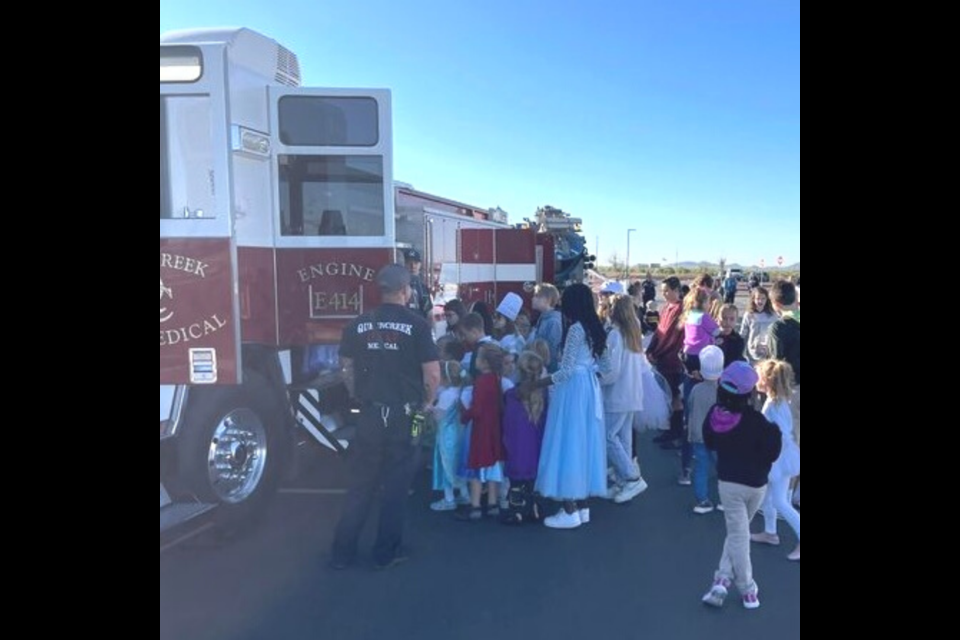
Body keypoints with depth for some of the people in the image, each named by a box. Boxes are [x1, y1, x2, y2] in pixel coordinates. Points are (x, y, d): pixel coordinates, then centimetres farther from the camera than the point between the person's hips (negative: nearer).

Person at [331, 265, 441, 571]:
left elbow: (347, 370, 9)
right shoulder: (416, 325, -9)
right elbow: (432, 374, -10)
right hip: (405, 416, -3)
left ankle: (343, 552, 20)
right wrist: (426, 403, 7)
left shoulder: (358, 325, 3)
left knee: (361, 485, 14)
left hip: (369, 415, 3)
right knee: (396, 487, 10)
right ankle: (386, 553, 19)